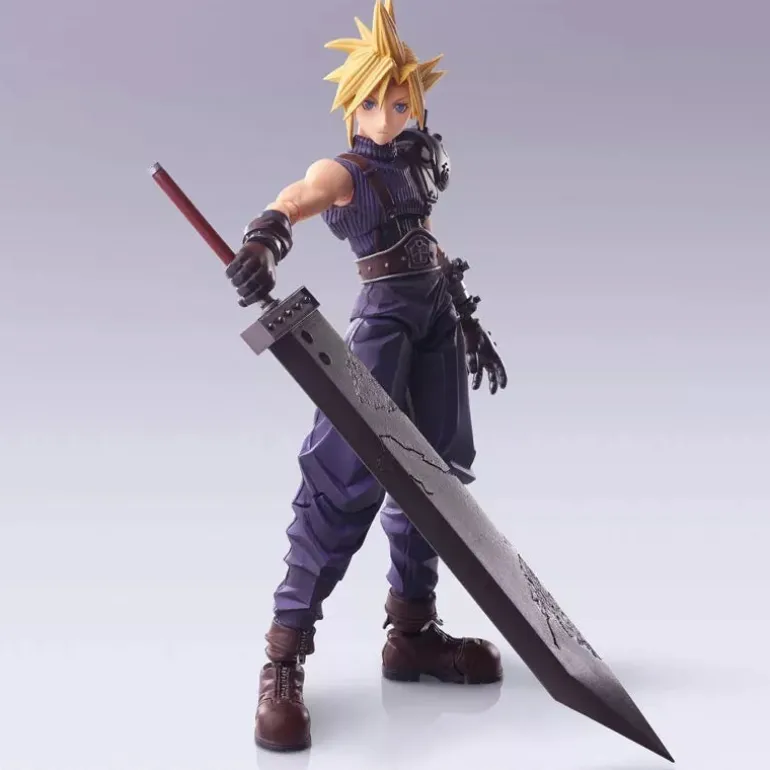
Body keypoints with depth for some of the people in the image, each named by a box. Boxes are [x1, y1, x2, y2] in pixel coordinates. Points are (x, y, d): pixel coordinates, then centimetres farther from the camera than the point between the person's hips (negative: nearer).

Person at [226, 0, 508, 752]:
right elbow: (295, 198, -30)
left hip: (439, 318, 8)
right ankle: (284, 658, -12)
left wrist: (470, 325, 24)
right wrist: (264, 236, -53)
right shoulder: (342, 172, -7)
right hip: (384, 319, -8)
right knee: (349, 472, -16)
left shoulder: (415, 167, 14)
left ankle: (412, 632, 20)